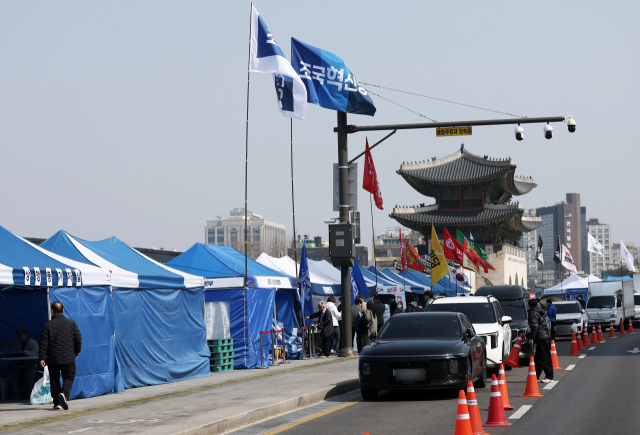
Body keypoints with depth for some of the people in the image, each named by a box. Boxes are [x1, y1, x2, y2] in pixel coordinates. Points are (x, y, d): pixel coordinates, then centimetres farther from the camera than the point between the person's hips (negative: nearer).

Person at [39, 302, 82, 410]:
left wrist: (42, 358, -3)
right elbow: (78, 338, 6)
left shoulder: (48, 325, -2)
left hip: (53, 359, 0)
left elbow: (43, 343, -5)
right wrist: (77, 351, 22)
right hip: (68, 358, 0)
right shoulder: (71, 323, 1)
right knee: (68, 378, 6)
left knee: (54, 380, 10)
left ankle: (57, 402, 10)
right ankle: (64, 393, -22)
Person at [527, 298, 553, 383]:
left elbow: (534, 326, -19)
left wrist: (531, 338, -17)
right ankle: (536, 376, 21)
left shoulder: (533, 313, -9)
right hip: (545, 337, 10)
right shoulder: (539, 312, 20)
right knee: (538, 358, 15)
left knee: (544, 359, -7)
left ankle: (549, 377, -6)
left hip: (542, 338, -10)